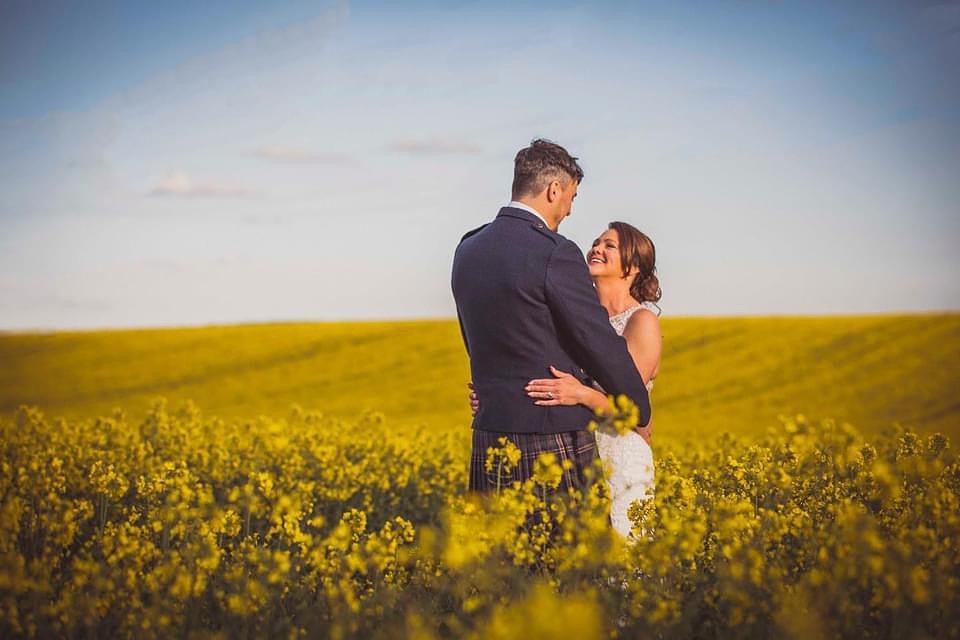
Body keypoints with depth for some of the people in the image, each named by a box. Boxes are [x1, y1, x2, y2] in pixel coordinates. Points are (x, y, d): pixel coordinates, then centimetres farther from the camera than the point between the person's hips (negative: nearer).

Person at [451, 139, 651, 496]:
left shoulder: (468, 250, 8)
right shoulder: (555, 253, -14)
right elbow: (601, 345, -10)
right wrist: (640, 413, 4)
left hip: (488, 438, 7)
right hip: (553, 439, -7)